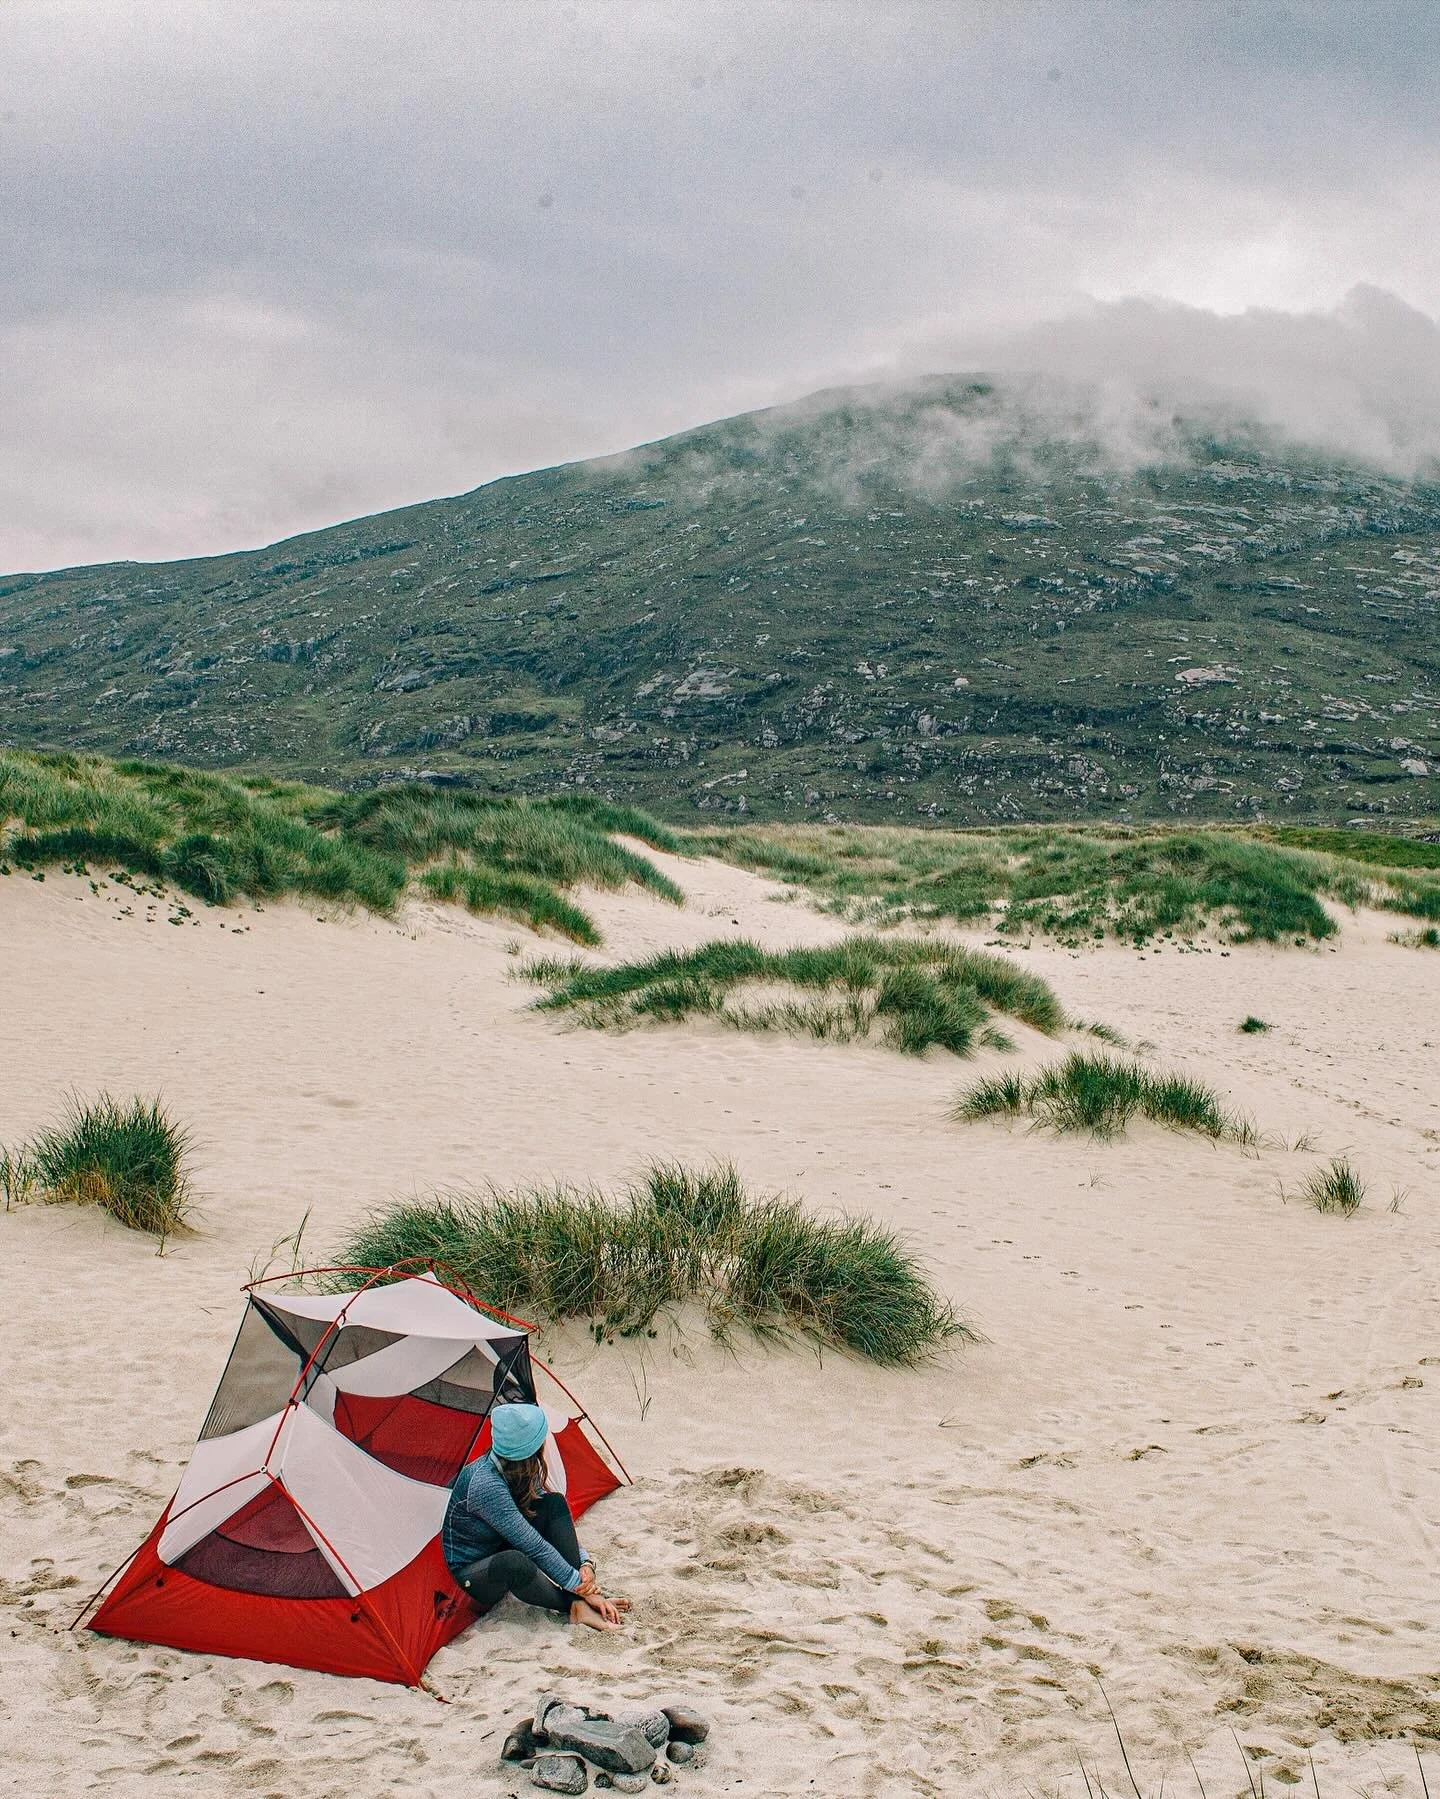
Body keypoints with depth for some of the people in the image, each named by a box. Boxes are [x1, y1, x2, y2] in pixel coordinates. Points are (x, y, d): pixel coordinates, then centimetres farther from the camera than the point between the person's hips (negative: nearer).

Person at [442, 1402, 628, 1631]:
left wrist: (585, 1563, -9)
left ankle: (582, 1604, -15)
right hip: (469, 1576, -9)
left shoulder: (522, 1472, -6)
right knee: (513, 1563, -42)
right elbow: (533, 1545, -29)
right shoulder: (485, 1484, -33)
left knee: (555, 1503, -9)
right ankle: (573, 1606, -17)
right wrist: (577, 1583, -23)